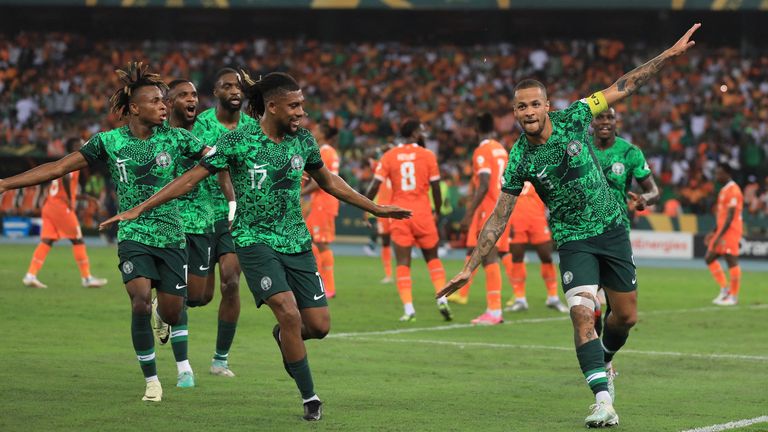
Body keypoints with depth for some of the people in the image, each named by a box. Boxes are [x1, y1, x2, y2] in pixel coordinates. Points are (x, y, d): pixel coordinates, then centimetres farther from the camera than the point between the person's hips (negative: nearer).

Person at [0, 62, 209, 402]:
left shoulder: (175, 138, -1)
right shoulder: (109, 142, -3)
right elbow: (59, 167, -3)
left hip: (171, 237, 1)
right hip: (133, 237, -1)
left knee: (171, 311, 4)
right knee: (141, 303, -20)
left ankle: (183, 364, 41)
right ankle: (151, 380, -4)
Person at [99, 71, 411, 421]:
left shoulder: (302, 140, 3)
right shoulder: (238, 141, -11)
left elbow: (328, 181, 20)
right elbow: (191, 178, -9)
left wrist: (375, 208, 24)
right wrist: (138, 209, -13)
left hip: (296, 242, 5)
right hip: (255, 241, -5)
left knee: (319, 325, -2)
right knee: (289, 313, -21)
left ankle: (284, 338, 35)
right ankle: (309, 398, -6)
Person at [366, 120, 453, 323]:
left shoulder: (389, 156, 2)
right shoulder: (427, 156, -1)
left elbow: (374, 186, -3)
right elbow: (436, 189, 1)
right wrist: (438, 213, 16)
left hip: (399, 214, 1)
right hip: (422, 214, -1)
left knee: (403, 263, 3)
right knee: (432, 258, 15)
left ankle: (408, 309, -5)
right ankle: (442, 299, 3)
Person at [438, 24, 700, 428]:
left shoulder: (572, 119, -9)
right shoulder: (520, 160, -12)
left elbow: (623, 87, -2)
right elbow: (499, 218, -7)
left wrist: (670, 54, -4)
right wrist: (469, 268, -11)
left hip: (612, 228, 3)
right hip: (573, 240, -3)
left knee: (626, 316, 10)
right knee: (582, 313, -22)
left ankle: (601, 360, 42)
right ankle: (604, 402, -25)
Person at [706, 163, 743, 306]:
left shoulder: (733, 191, -15)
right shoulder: (724, 190, 17)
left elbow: (730, 216, -20)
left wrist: (719, 236, -22)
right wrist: (714, 233, 20)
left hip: (731, 231, -10)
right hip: (722, 231, 10)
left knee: (732, 261, -6)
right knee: (709, 258, 9)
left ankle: (733, 296, 0)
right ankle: (725, 289, 15)